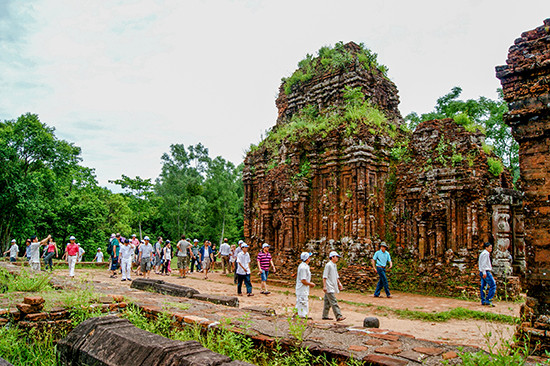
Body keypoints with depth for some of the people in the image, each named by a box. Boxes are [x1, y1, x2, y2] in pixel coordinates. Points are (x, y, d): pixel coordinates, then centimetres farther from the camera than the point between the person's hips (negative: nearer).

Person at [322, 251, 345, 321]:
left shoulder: (334, 265, 16)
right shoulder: (328, 265, -12)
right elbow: (324, 276, -15)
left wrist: (339, 283, 19)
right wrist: (324, 286, -19)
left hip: (333, 286, 9)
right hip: (329, 287, -9)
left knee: (328, 302, 13)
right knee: (334, 302, -12)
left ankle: (325, 316, 18)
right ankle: (339, 316, -16)